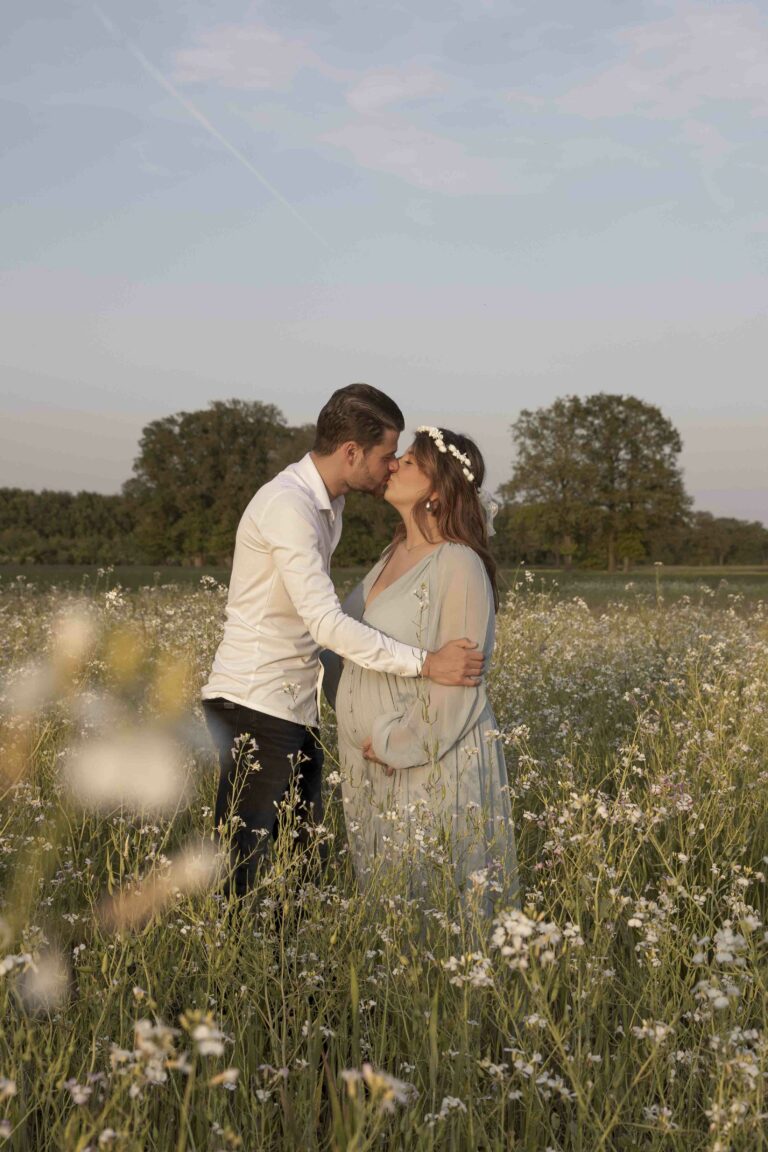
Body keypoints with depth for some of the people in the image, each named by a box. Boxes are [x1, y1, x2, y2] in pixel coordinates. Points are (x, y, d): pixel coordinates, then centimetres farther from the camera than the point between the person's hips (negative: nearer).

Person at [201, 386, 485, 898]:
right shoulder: (288, 505, -19)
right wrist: (425, 664, -25)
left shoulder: (330, 502, 12)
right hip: (254, 705, -9)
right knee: (241, 862, -6)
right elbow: (326, 623, -25)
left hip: (297, 705, 9)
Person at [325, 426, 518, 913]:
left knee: (432, 899, 1)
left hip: (431, 759, -8)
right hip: (378, 763, 8)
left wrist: (397, 744, -15)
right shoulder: (396, 555, 10)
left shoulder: (458, 565, -16)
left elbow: (456, 679, -19)